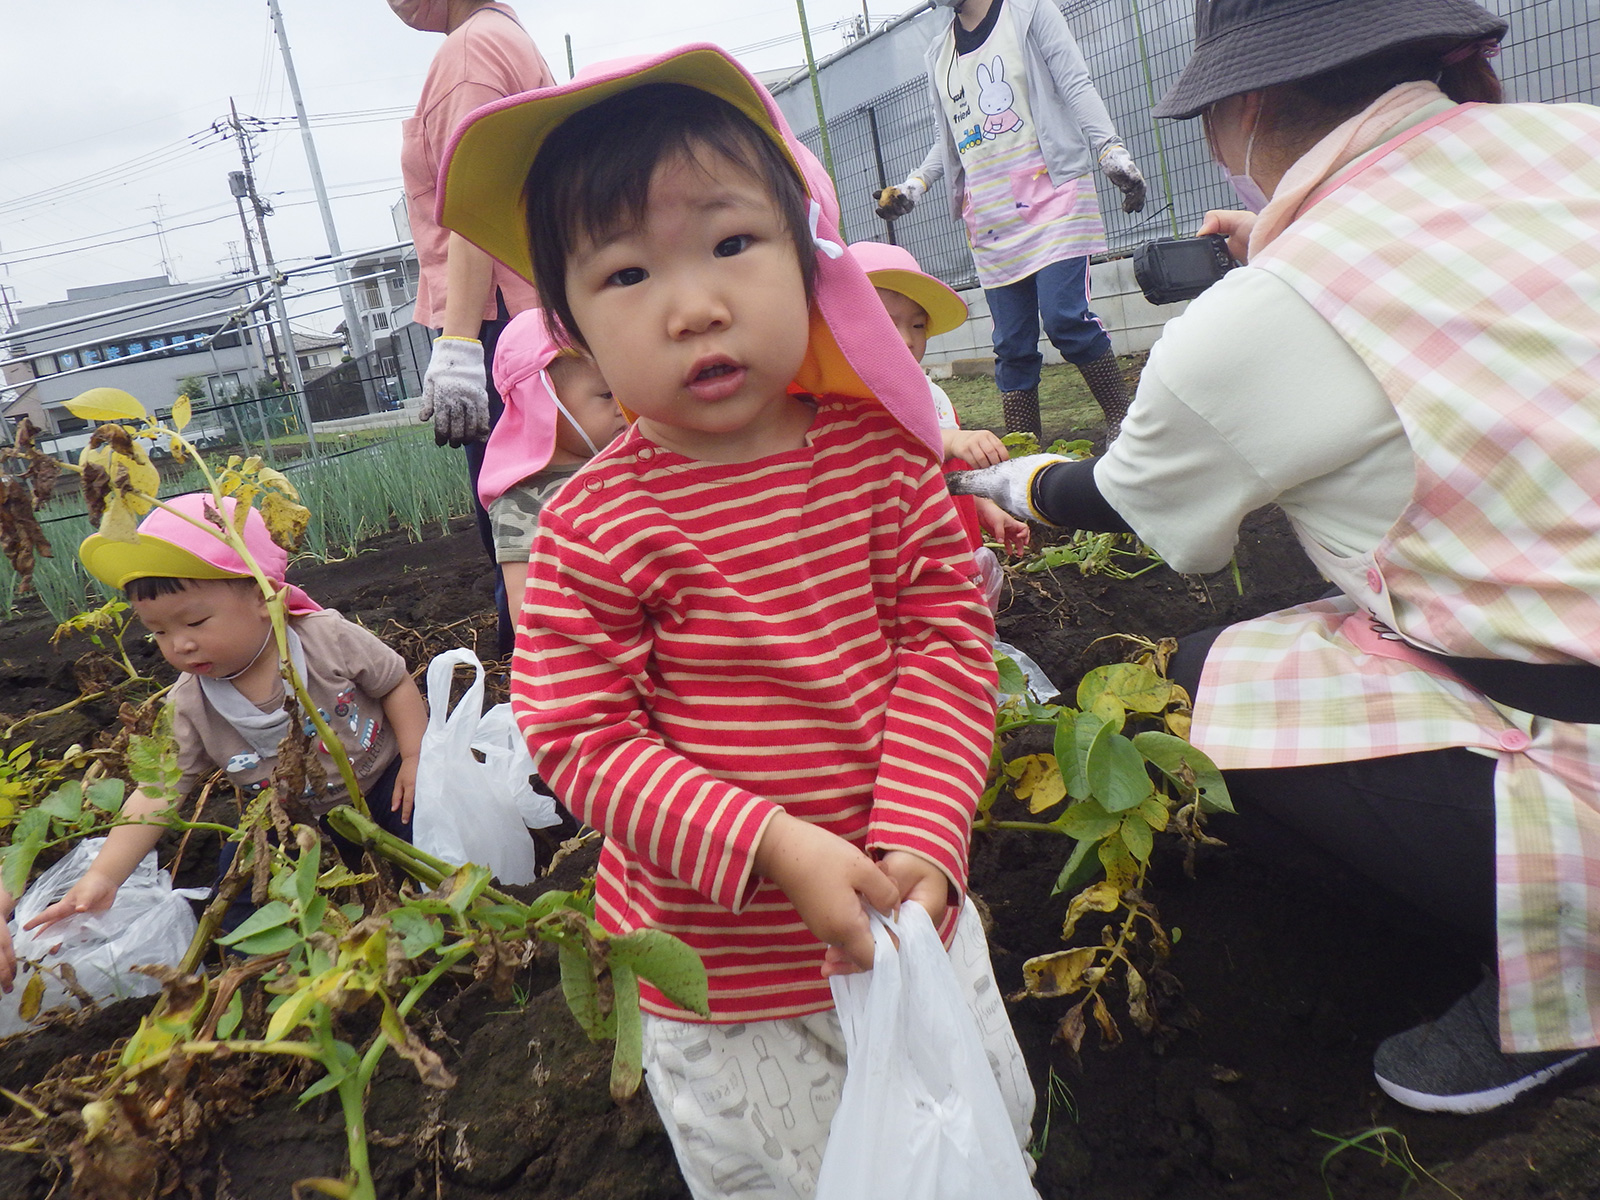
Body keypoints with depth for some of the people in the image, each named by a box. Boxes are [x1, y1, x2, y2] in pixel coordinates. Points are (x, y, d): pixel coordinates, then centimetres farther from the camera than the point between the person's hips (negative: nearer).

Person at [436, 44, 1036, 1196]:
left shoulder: (878, 446, -9)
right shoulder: (595, 527, -18)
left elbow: (947, 638, -9)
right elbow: (581, 738, -18)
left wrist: (919, 836, -19)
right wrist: (775, 848, -27)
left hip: (908, 915, 3)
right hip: (724, 972, -3)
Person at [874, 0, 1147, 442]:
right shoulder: (939, 54, 20)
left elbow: (1076, 86, -2)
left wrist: (1111, 150, -16)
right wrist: (914, 185, 7)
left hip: (1051, 196, -4)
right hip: (989, 219, 4)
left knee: (1064, 317, -19)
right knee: (1012, 344, 0)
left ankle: (1123, 421, -4)